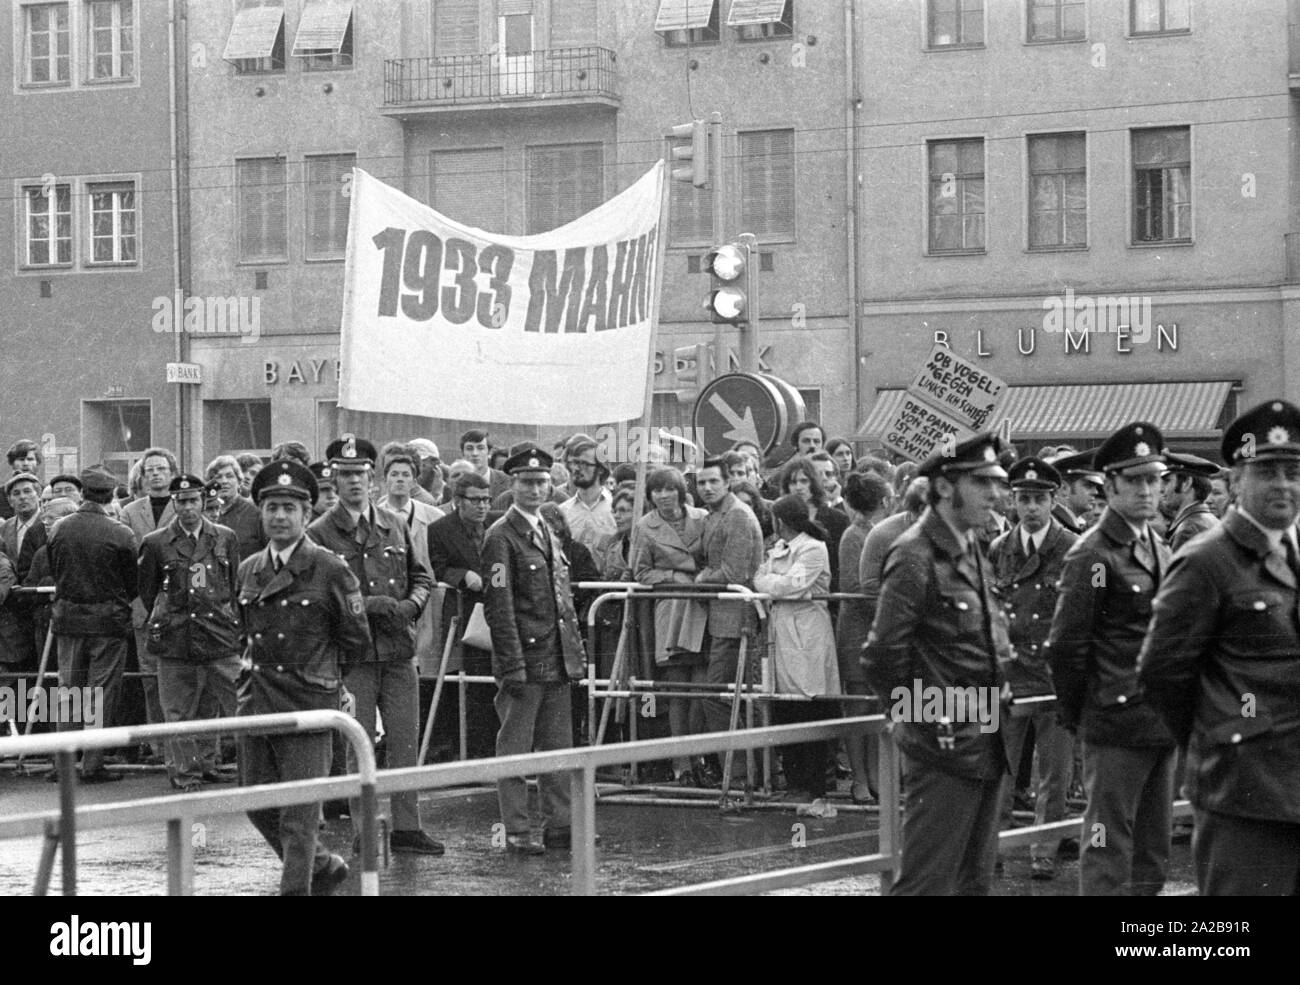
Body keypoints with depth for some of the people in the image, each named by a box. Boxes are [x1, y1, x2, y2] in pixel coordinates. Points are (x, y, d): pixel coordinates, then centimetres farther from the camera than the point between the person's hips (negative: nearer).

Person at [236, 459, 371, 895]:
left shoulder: (330, 571, -7)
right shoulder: (248, 570, 10)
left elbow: (357, 642, 0)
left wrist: (319, 673, 7)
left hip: (307, 704, -6)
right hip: (256, 702, 6)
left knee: (299, 814, -7)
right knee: (257, 803, 11)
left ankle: (295, 889, -1)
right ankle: (323, 867, 30)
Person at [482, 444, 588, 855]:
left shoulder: (547, 533, 16)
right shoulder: (501, 536, -9)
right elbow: (499, 606, -14)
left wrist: (577, 652, 16)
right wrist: (513, 666, -18)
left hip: (557, 661, 8)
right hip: (523, 659, -8)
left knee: (558, 745, 11)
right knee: (515, 748, -1)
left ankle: (559, 824, 17)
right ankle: (517, 831, 2)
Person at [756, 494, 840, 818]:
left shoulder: (814, 549, -5)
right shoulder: (777, 549, 20)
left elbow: (793, 585, -13)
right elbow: (760, 579, 14)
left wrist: (769, 583, 1)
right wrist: (779, 585, -1)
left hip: (807, 635, -8)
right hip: (779, 631, 8)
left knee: (810, 716, -9)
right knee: (782, 714, 5)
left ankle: (817, 794, -9)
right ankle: (793, 785, 13)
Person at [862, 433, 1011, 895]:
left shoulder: (973, 552, 12)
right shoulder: (916, 556, -16)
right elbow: (883, 657, -19)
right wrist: (922, 721, -12)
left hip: (986, 748, 9)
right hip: (946, 750, -9)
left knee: (975, 880, 14)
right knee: (929, 882, -6)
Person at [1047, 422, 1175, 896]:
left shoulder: (1160, 550, 14)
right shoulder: (1092, 555, -12)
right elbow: (1066, 646, -12)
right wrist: (1074, 715, -5)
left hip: (1161, 726, 8)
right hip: (1116, 724, -8)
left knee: (1152, 856, 12)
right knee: (1109, 852, -5)